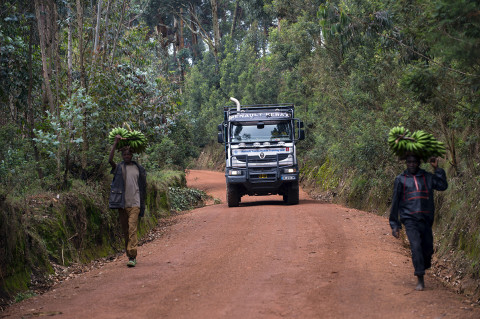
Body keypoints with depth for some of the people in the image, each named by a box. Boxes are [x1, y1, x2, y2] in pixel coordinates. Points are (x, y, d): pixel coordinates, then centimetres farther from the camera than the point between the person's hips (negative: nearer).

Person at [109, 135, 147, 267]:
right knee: (125, 231, 7)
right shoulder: (119, 168, 4)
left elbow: (143, 187, 15)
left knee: (132, 229, -13)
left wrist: (142, 204, 13)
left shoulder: (138, 168, 8)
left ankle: (133, 257, -18)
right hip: (122, 204, 1)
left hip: (134, 203, -1)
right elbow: (110, 160, -17)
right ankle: (130, 255, 18)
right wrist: (115, 143, -16)